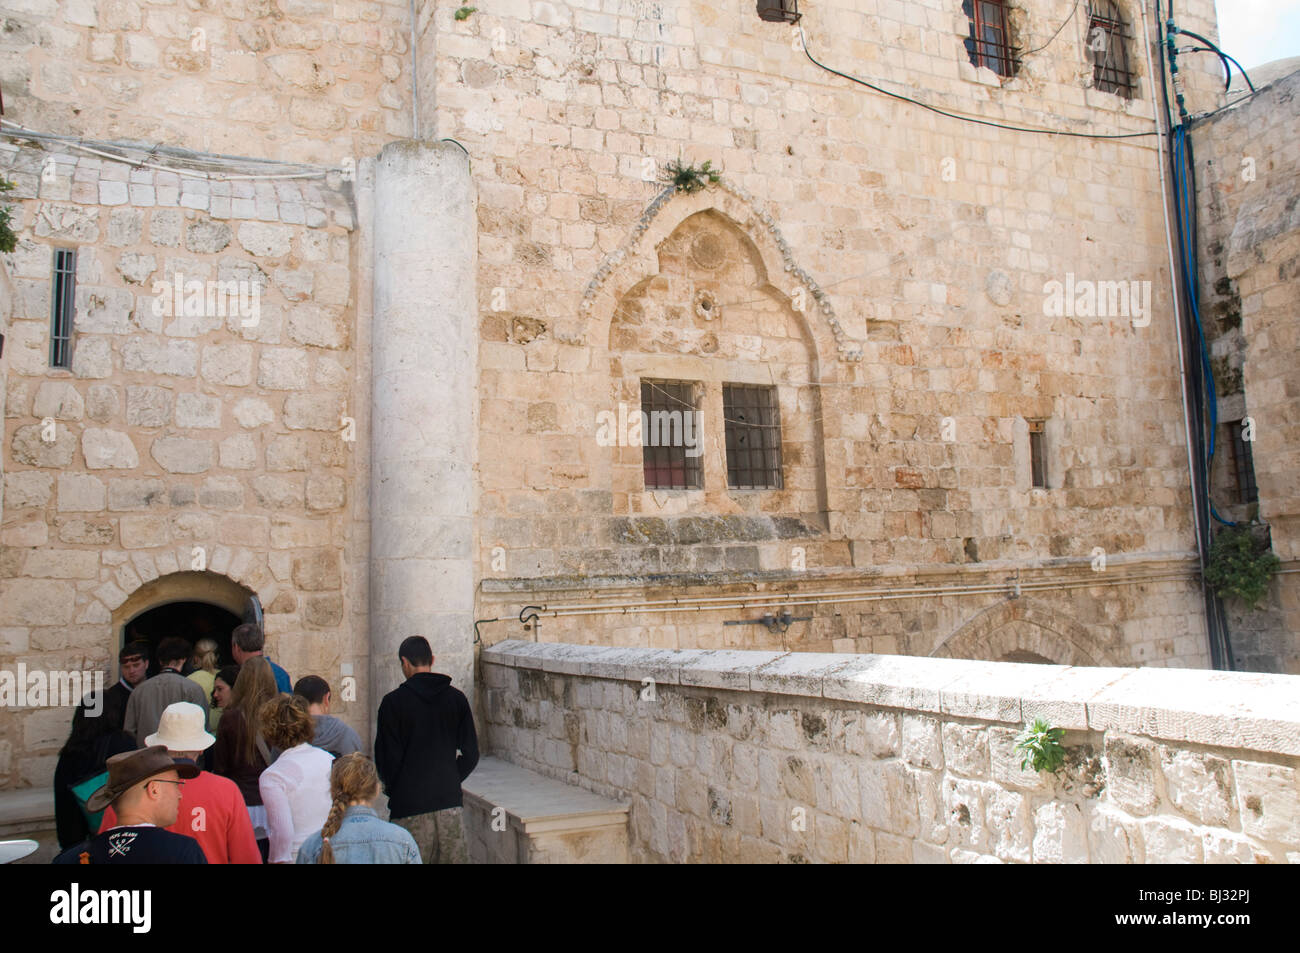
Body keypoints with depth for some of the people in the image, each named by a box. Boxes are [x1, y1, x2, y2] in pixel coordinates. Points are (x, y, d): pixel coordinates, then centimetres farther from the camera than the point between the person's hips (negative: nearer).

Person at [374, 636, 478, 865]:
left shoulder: (393, 702, -8)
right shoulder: (456, 698, 2)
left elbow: (387, 758, -6)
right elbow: (471, 755, 4)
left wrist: (394, 789, 11)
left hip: (409, 805, -3)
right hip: (449, 802, 3)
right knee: (454, 858, 11)